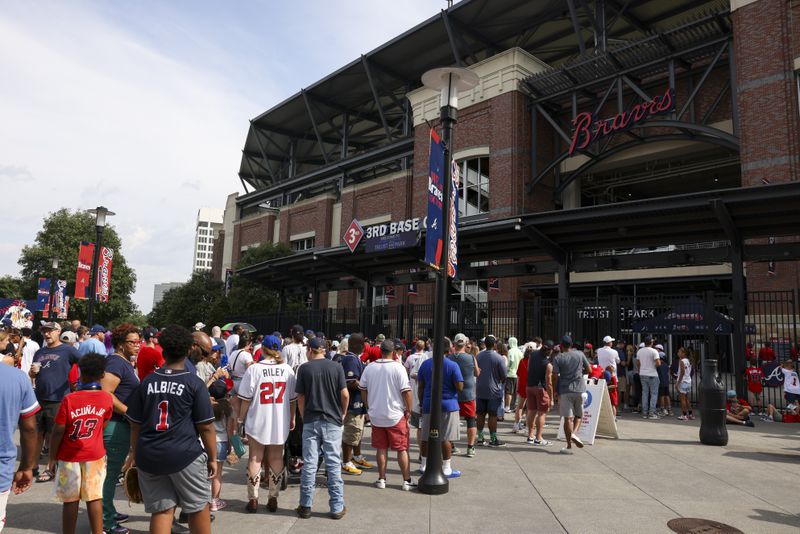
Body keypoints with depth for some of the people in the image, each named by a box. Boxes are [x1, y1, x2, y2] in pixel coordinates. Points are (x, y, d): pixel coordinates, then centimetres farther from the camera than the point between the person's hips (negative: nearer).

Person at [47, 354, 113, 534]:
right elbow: (103, 426, 1)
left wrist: (52, 458, 0)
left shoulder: (69, 400, -15)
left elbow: (57, 432, -11)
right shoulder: (107, 399, -8)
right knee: (95, 498, 9)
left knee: (71, 501, 9)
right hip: (95, 455, 2)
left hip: (69, 457, -2)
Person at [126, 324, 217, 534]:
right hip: (185, 454, -4)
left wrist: (136, 455, 19)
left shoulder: (146, 382, 4)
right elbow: (206, 426, -8)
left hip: (149, 456, 4)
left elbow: (135, 425, 8)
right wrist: (212, 458, 1)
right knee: (198, 507, 13)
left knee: (161, 509, 11)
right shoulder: (194, 383, -7)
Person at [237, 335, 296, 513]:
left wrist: (241, 418, 6)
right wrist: (292, 419, 16)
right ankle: (273, 498, 19)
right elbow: (293, 398, 3)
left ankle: (253, 499, 16)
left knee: (255, 458, 11)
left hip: (258, 422, -2)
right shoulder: (287, 369, -3)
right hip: (280, 423, 2)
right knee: (276, 459, 12)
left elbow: (246, 398, -8)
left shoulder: (254, 368, -11)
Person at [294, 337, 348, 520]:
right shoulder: (336, 367, -4)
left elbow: (300, 397, 0)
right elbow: (345, 395, -6)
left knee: (309, 464, 8)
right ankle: (337, 507, 11)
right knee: (334, 465, 6)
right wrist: (343, 413, 10)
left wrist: (303, 417, 12)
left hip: (310, 422, 0)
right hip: (332, 421, 0)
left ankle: (306, 506, 17)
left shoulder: (304, 368, -3)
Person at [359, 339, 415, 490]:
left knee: (381, 448, 13)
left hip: (376, 415, 4)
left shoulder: (369, 368, 0)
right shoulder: (398, 367, -13)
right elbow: (406, 391, -14)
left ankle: (381, 479, 20)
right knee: (402, 449, 7)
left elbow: (363, 390, 8)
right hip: (396, 415, -3)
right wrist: (408, 410, -2)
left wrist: (369, 407, 19)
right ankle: (407, 481, 13)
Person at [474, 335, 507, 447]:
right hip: (494, 390, -4)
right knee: (493, 415, 2)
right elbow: (504, 376, -8)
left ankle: (480, 438, 17)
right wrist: (500, 383, 11)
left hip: (480, 389, 4)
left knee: (480, 414, 10)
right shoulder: (499, 358, -13)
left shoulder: (478, 356, 0)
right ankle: (493, 439, 7)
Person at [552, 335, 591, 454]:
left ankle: (569, 446, 3)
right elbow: (588, 370, 10)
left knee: (568, 418, 2)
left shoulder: (558, 358, -3)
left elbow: (555, 377, -8)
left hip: (565, 390, -1)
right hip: (579, 389, 2)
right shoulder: (580, 354, 4)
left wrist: (554, 392, 1)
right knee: (579, 415, 17)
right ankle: (574, 433, -7)